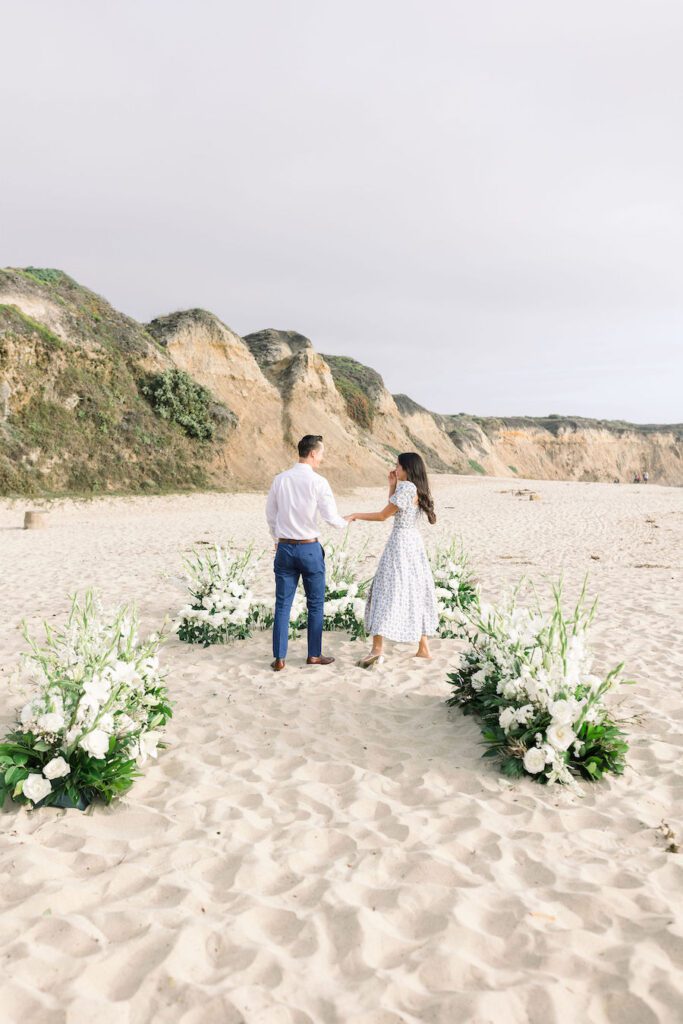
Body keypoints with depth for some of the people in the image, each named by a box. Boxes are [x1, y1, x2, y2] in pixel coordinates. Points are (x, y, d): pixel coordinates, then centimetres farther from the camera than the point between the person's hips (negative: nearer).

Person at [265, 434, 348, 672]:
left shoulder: (280, 479, 2)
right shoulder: (318, 482, -11)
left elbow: (270, 514, 12)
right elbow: (331, 517, -11)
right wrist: (345, 523, 11)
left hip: (284, 548, 4)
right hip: (309, 548, -4)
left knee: (282, 604, 7)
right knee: (315, 604, 11)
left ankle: (279, 658, 10)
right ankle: (314, 655, 19)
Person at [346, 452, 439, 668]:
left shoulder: (406, 487, -15)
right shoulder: (418, 488, 12)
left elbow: (383, 516, -13)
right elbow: (393, 511, 18)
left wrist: (355, 516, -4)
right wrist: (392, 486, 13)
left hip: (400, 543, -9)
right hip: (414, 542, 9)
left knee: (387, 592, -7)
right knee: (416, 592, 13)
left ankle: (378, 649, -9)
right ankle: (423, 647, 18)